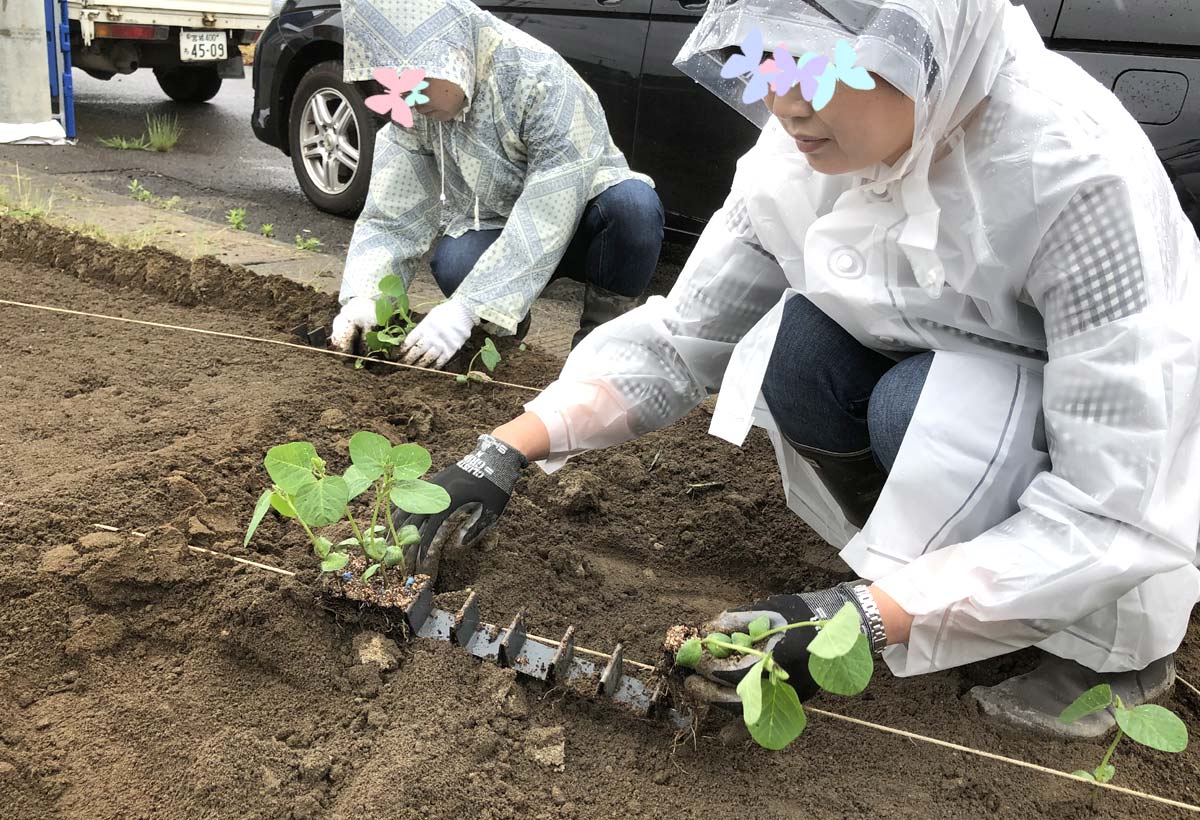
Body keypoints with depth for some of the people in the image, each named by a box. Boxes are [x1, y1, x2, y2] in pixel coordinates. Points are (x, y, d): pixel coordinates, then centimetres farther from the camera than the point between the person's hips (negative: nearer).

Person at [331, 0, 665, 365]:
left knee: (633, 203, -35)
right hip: (490, 230, 3)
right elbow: (391, 219, -12)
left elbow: (549, 217, -35)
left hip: (574, 225, -2)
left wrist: (466, 309, -42)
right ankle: (499, 323, 3)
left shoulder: (544, 82, -30)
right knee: (453, 264, -32)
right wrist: (363, 297, -31)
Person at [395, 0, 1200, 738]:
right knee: (798, 340, -21)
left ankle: (1110, 639, -5)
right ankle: (915, 575, 1)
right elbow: (677, 340, -10)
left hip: (1120, 497, -4)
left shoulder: (1080, 176, -33)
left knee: (926, 404, -32)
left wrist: (861, 620, -38)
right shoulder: (803, 155, -16)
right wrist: (504, 454, -20)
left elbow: (1112, 509, -32)